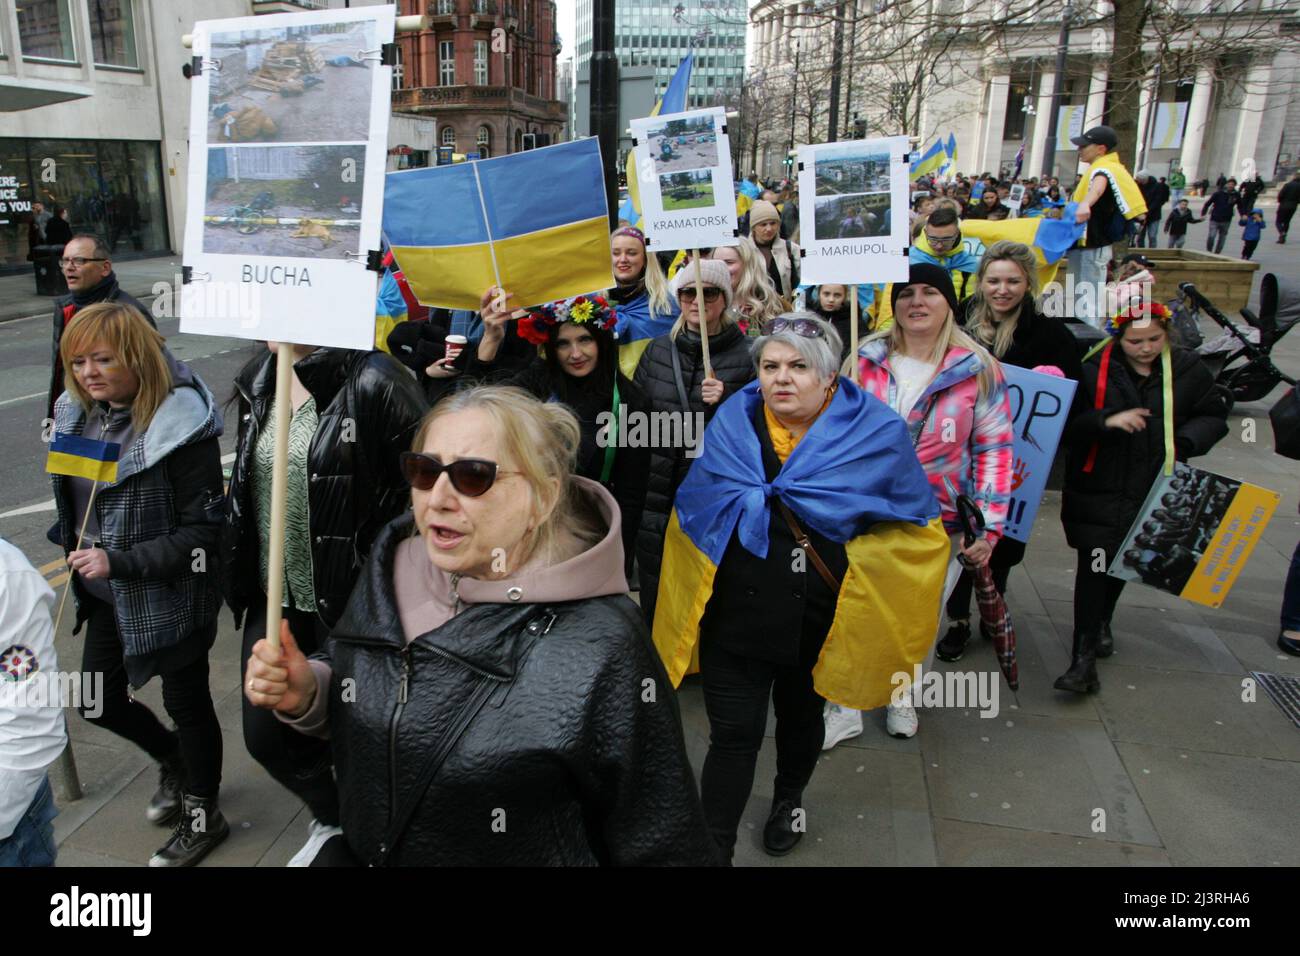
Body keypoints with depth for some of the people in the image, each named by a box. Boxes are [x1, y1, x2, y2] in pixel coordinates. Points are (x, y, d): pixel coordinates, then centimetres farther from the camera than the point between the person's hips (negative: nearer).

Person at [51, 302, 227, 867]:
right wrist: (79, 557, 14)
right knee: (99, 702, 19)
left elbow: (203, 530, -22)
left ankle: (203, 815, 34)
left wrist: (120, 562, -28)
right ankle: (174, 761, 48)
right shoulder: (78, 415, -1)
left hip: (170, 596, -7)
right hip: (106, 593, 7)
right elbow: (72, 500, 14)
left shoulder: (180, 425, -23)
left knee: (185, 703, 10)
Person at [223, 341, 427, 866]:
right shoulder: (257, 380, 4)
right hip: (273, 599, 7)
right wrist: (243, 578, 18)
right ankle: (332, 818, 46)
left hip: (349, 604, -7)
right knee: (265, 736, 16)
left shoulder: (371, 383, -19)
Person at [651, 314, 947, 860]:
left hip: (819, 622, 1)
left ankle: (789, 799, 53)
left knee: (801, 718, 24)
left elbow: (916, 520, -12)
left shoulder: (873, 433, -11)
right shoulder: (732, 423, -5)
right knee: (732, 735, 0)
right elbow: (694, 507, -4)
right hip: (736, 611, 0)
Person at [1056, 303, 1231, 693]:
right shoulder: (1094, 369, -11)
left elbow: (1214, 415, 9)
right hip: (1097, 488, -3)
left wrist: (1184, 444, -8)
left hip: (1153, 488, 4)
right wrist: (1106, 420, -28)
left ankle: (1101, 621, 46)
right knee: (1094, 564, -8)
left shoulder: (1187, 368, -2)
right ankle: (1083, 657, -5)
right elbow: (1065, 423, -12)